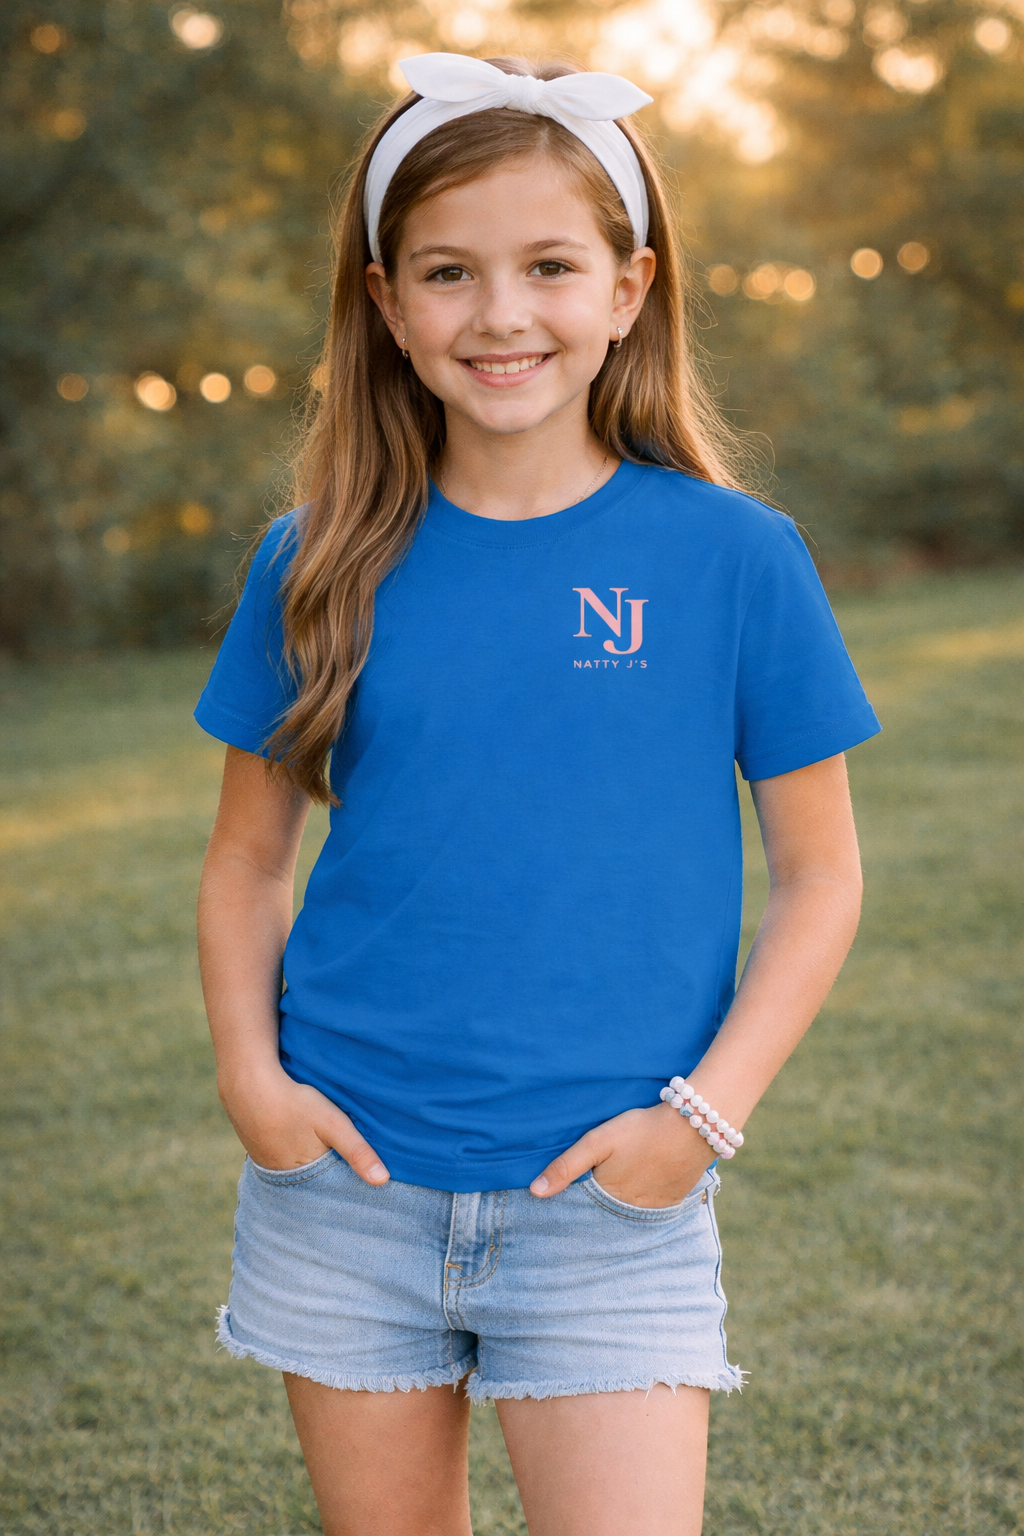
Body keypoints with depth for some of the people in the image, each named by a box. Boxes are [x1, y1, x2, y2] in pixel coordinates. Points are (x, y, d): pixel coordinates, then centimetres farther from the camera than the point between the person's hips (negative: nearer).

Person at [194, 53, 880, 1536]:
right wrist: (250, 1075, -4)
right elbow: (248, 858, 10)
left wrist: (703, 1112, -9)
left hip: (611, 1202, -2)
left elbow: (819, 874, 0)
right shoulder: (319, 566, 0)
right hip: (347, 1191, 2)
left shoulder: (735, 560, -6)